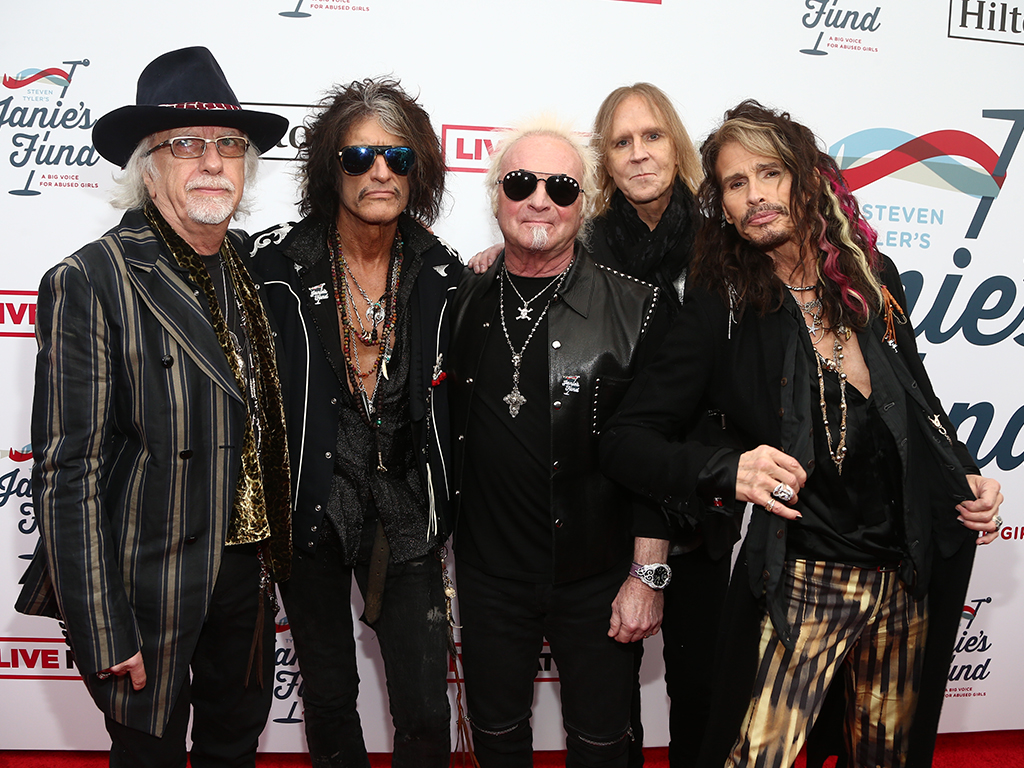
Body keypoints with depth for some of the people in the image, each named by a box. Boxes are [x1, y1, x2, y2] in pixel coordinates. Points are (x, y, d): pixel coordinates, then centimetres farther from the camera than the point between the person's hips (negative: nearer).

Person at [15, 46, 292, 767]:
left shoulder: (250, 266, 3)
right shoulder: (90, 281, -15)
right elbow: (69, 472, -15)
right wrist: (103, 634, -15)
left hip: (247, 568, 5)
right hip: (153, 587, -5)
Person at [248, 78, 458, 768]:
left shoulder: (442, 273, -2)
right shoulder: (277, 262, -9)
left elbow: (449, 404, 6)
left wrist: (442, 510, 4)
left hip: (404, 509, 1)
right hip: (311, 505, -1)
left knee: (426, 710, 4)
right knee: (329, 694, 16)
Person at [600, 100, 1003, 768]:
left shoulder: (874, 278, 1)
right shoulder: (722, 311, -11)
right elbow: (626, 441, -14)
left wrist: (967, 476, 3)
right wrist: (728, 471, -28)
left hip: (910, 580, 4)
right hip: (804, 584, -4)